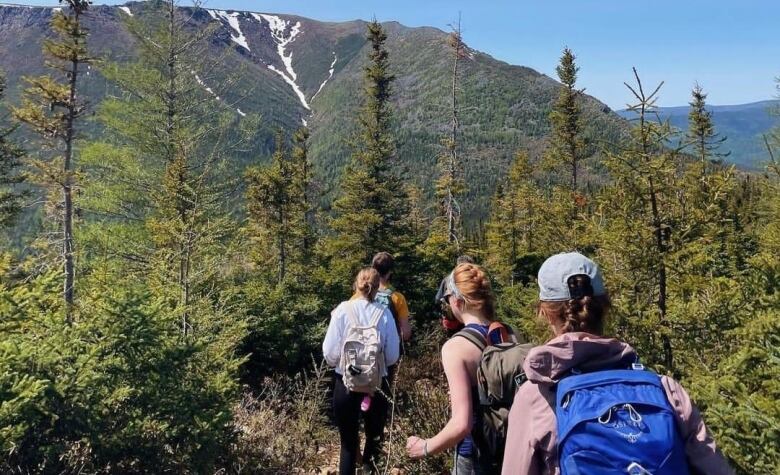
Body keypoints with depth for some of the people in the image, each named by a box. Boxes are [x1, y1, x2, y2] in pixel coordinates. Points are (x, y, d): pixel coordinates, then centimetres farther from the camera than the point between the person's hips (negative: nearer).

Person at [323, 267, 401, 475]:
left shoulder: (343, 310, -9)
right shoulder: (384, 314, -7)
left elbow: (330, 352, -9)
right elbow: (392, 356, -3)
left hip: (345, 383, 0)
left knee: (348, 443, 14)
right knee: (374, 439, 21)